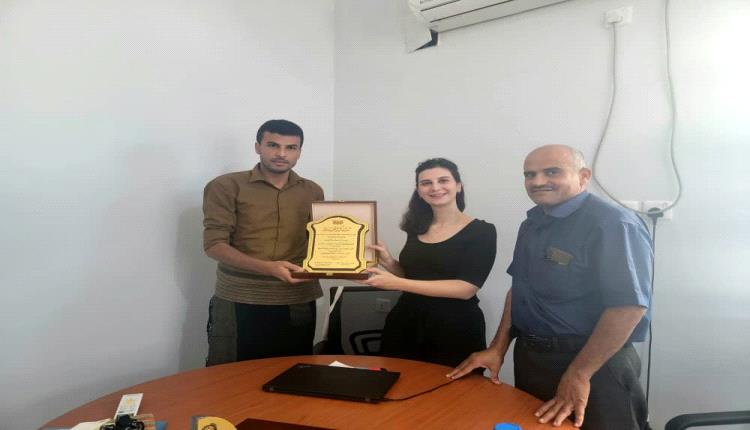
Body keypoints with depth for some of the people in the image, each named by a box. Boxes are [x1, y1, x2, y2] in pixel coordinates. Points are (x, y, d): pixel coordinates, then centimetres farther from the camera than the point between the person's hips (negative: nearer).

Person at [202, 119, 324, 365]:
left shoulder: (312, 192, 9)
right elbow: (214, 245, -9)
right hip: (239, 302, -3)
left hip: (297, 303, 3)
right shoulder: (226, 187, -3)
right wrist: (268, 267, -22)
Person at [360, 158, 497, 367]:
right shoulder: (416, 228, 5)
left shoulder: (481, 231, -9)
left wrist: (396, 283, -22)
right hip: (406, 325, 5)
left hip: (455, 331, -4)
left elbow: (466, 289, -19)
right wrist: (389, 263, -6)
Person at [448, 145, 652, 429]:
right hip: (529, 357, 8)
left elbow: (629, 306, -24)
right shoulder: (533, 223, 6)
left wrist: (578, 375, -23)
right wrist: (498, 348, 6)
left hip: (591, 364, -7)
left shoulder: (613, 225, -19)